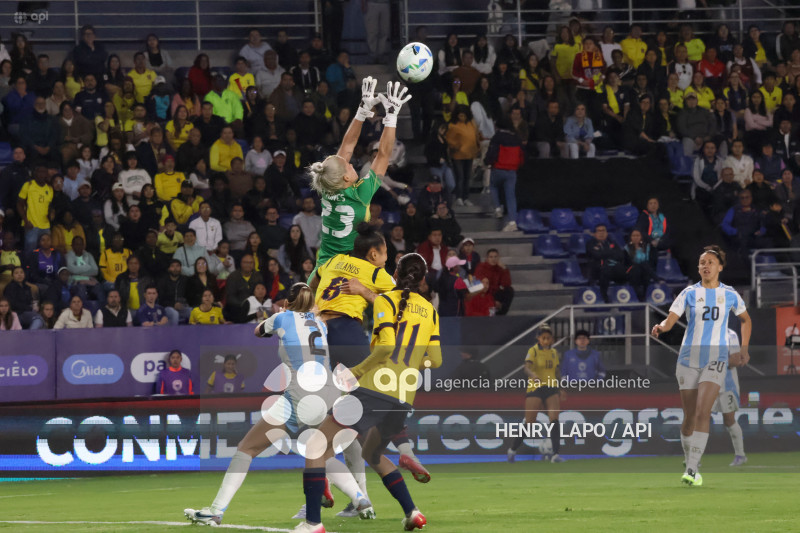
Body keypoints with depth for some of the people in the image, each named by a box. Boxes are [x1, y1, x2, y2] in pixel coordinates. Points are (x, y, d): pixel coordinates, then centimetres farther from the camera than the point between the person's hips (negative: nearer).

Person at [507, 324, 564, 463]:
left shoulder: (554, 352, 12)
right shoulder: (533, 351, -5)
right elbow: (527, 368, -20)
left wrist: (560, 389, 18)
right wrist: (533, 375, -40)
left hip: (551, 389, 4)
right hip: (535, 389, -4)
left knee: (554, 420, -13)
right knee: (529, 423, 0)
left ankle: (555, 454, -17)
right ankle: (512, 450, 19)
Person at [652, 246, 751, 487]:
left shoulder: (729, 294, 5)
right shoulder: (690, 293, 2)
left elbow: (745, 319, 23)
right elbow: (670, 319, -8)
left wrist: (744, 348, 14)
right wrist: (661, 327, -30)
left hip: (716, 360, -1)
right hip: (689, 358, 1)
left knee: (702, 412, -18)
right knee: (689, 417, 4)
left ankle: (692, 470, -22)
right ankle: (689, 463, 24)